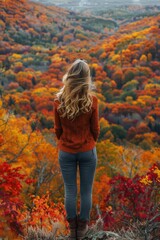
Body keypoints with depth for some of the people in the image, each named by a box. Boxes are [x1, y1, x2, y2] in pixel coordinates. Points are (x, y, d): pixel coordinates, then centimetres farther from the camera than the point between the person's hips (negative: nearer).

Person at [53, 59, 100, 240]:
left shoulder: (59, 101, -12)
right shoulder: (92, 100, -16)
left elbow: (57, 129, -1)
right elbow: (95, 128, -5)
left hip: (66, 152, 1)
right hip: (88, 152, -1)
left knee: (70, 191, 14)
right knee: (86, 191, 14)